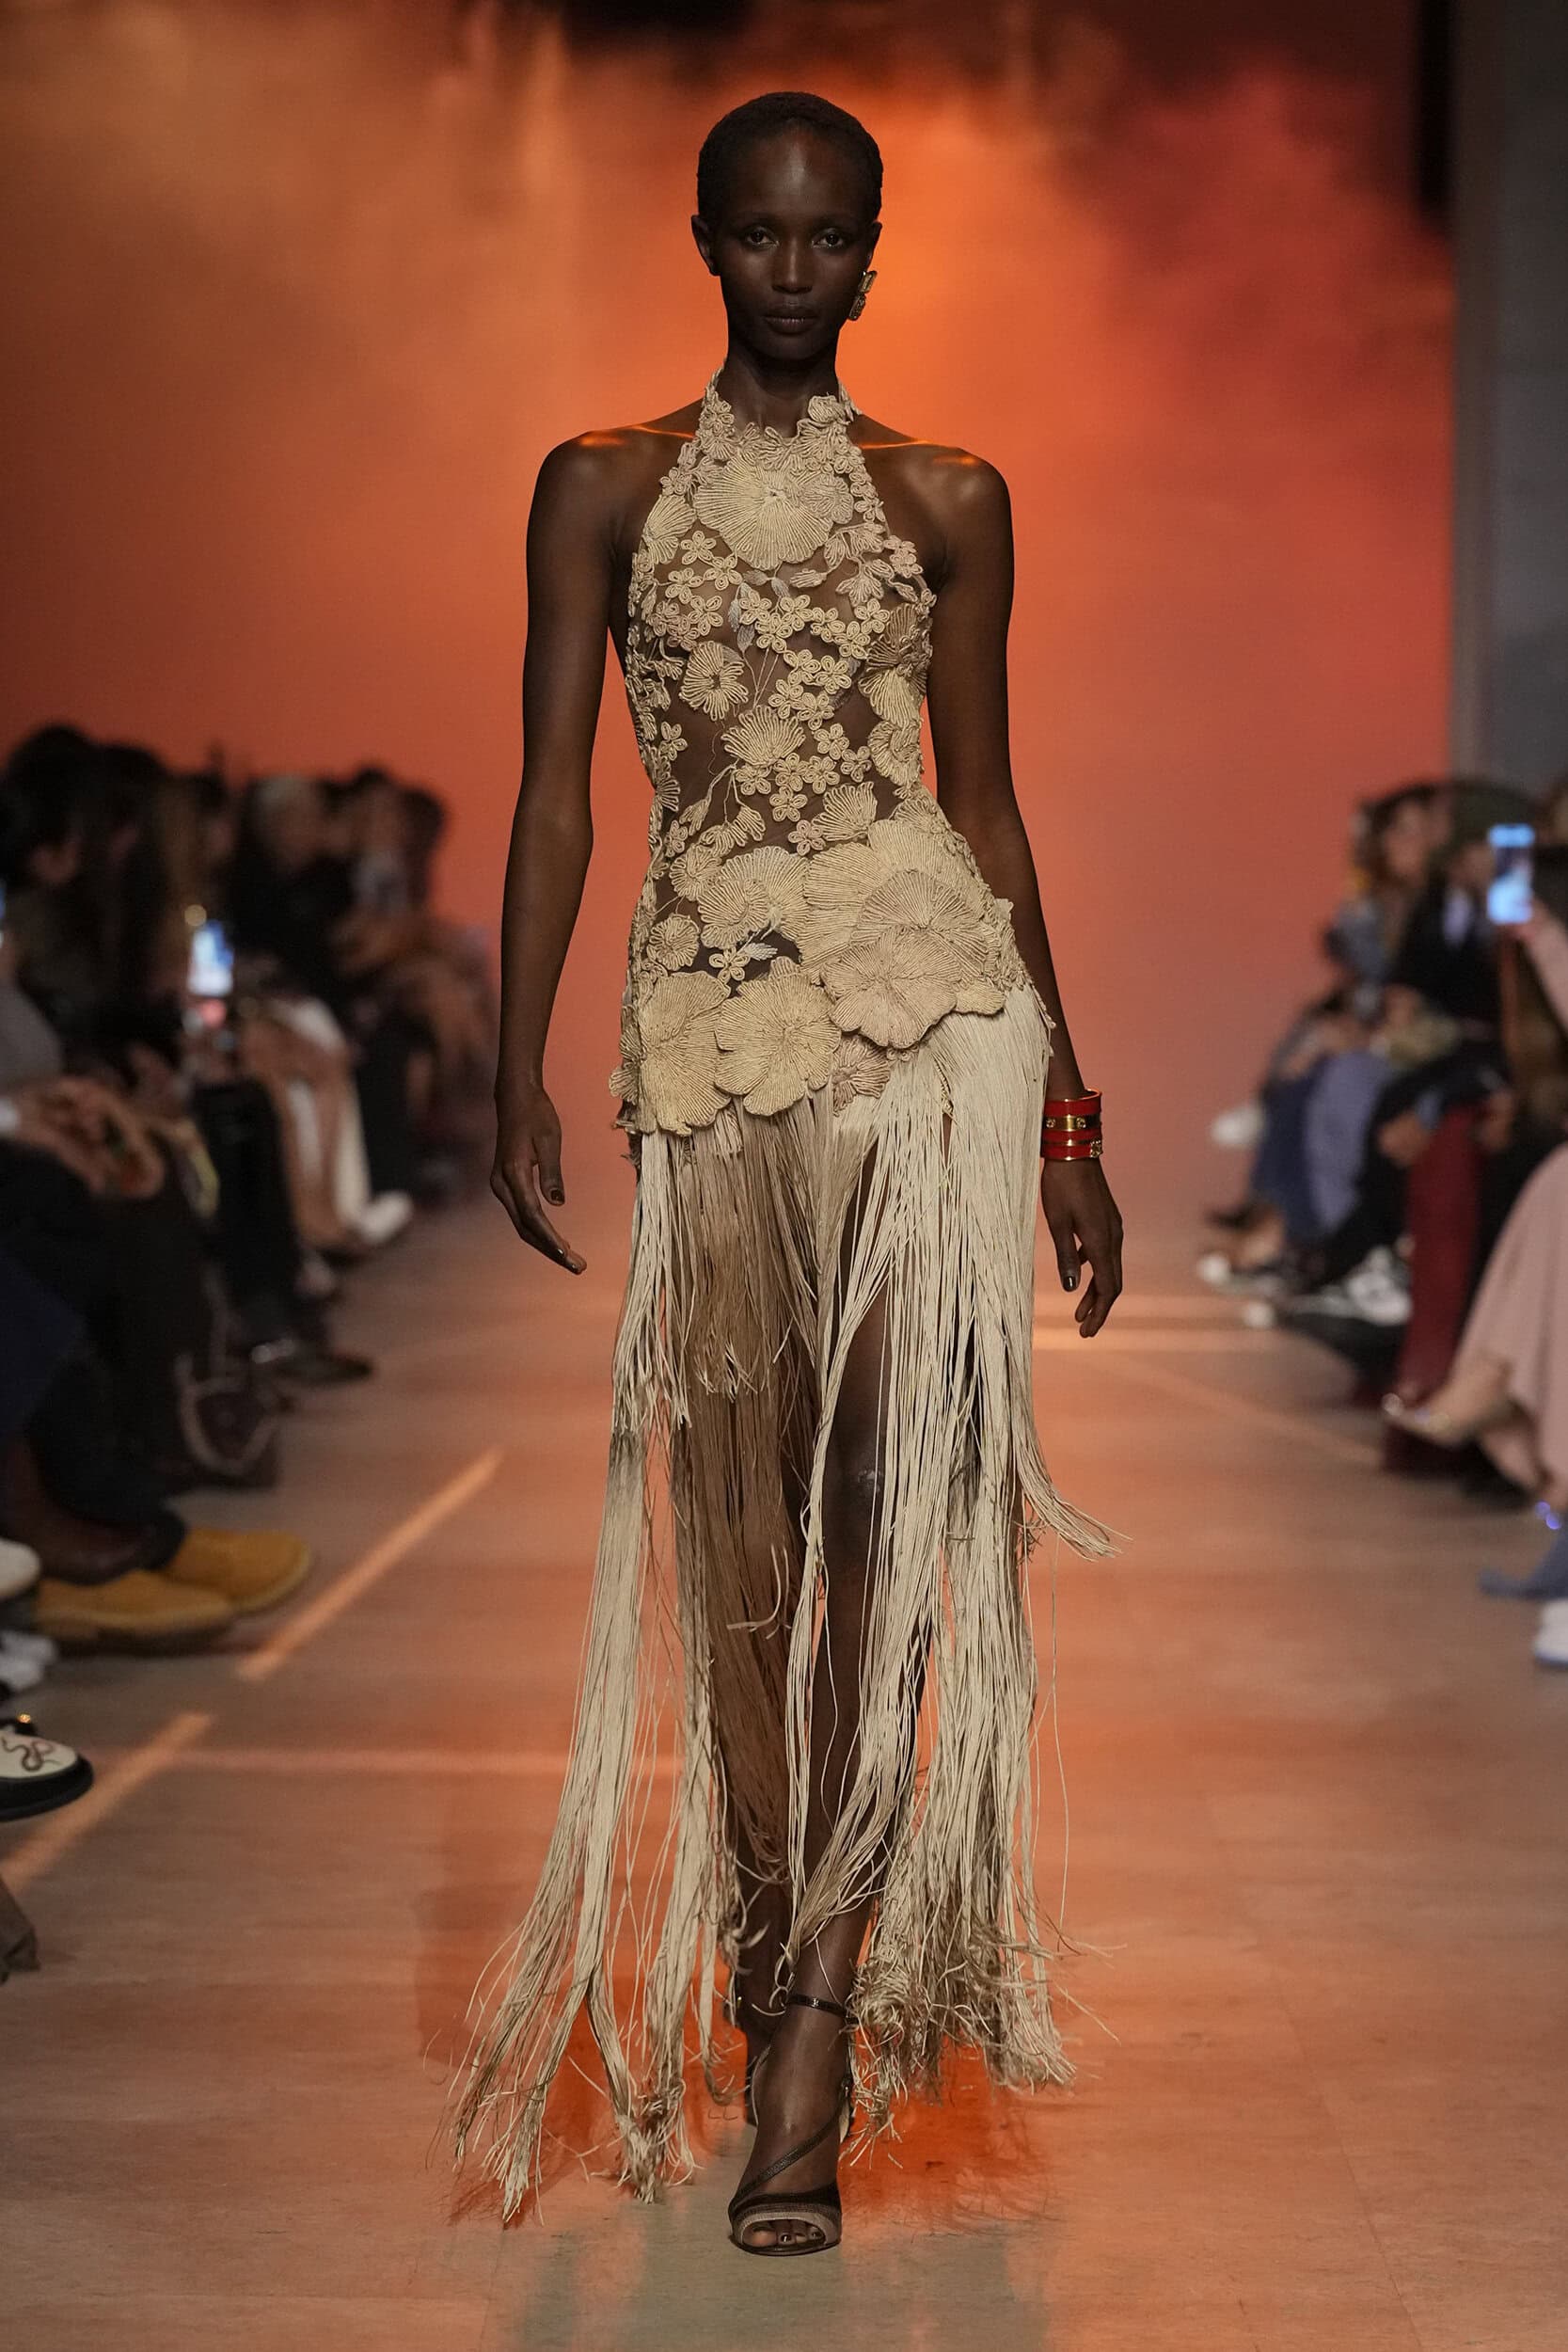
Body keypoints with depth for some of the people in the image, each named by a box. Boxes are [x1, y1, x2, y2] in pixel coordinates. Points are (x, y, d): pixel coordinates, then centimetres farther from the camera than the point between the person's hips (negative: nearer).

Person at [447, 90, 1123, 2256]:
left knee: (904, 1502, -12)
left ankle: (819, 2008, -5)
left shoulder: (946, 500, 12)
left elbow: (988, 799, 13)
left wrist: (1070, 1116, 10)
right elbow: (554, 791, 7)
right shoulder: (604, 487, 11)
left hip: (930, 1004, 0)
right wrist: (521, 1081, -3)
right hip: (708, 1019, 1)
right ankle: (782, 1997, 16)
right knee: (744, 1531, 2)